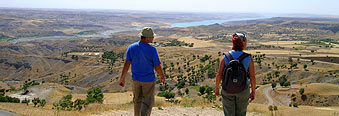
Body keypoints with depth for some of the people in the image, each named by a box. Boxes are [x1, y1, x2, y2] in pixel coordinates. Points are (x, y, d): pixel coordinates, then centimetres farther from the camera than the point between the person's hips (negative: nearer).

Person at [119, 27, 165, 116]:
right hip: (148, 80, -4)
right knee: (147, 103, 6)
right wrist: (162, 77, 4)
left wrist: (122, 78, 2)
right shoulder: (152, 50, -18)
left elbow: (127, 64, -7)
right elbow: (157, 67, -13)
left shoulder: (131, 48, -7)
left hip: (136, 79, 4)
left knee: (137, 100, 21)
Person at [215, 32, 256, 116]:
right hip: (243, 90, 0)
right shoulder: (248, 58, -14)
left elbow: (219, 74, -10)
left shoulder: (225, 57, -13)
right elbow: (252, 77, -9)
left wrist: (216, 88, 5)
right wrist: (253, 91, 5)